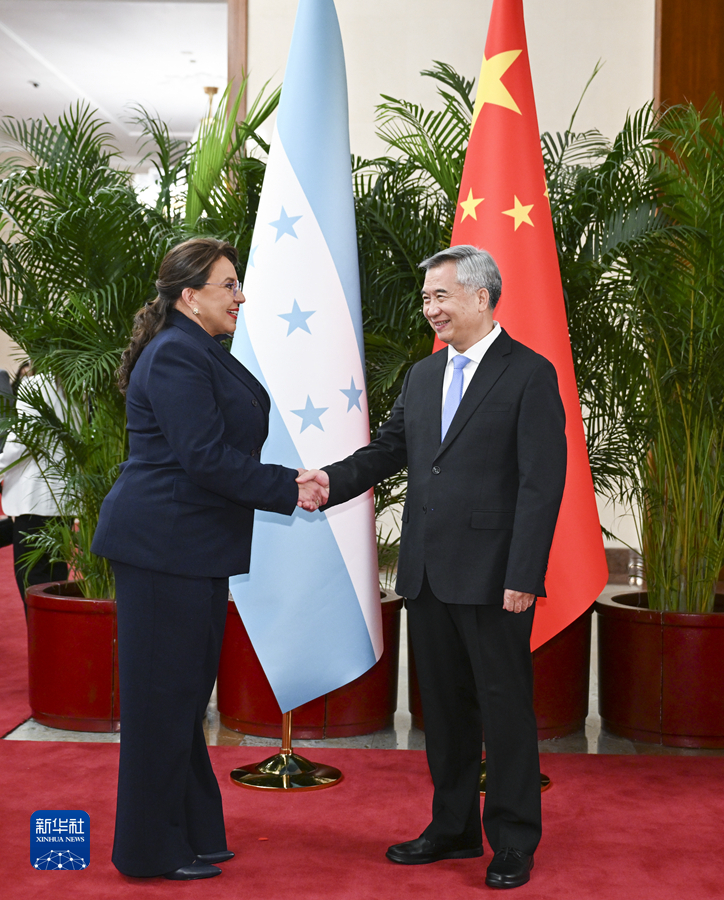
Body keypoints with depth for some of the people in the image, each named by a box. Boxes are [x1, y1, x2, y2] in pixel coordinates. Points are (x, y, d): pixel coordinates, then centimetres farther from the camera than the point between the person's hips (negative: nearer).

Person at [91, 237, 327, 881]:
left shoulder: (202, 353, 17)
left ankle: (190, 832, 28)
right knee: (162, 695, -1)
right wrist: (288, 491, -16)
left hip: (193, 549, 11)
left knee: (185, 693, 16)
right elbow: (205, 458, -22)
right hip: (163, 546, -11)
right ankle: (151, 850, 11)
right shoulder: (175, 356, -16)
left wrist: (290, 483, 7)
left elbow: (221, 449, 18)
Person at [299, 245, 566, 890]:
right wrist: (333, 480, -6)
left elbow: (542, 484, -12)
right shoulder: (424, 375, 14)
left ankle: (514, 843, 16)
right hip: (427, 574, 7)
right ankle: (454, 829, 29)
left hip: (492, 577, -7)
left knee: (506, 709, 3)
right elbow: (389, 449, 14)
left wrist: (523, 576, -18)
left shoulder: (530, 374, -8)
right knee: (444, 707, 15)